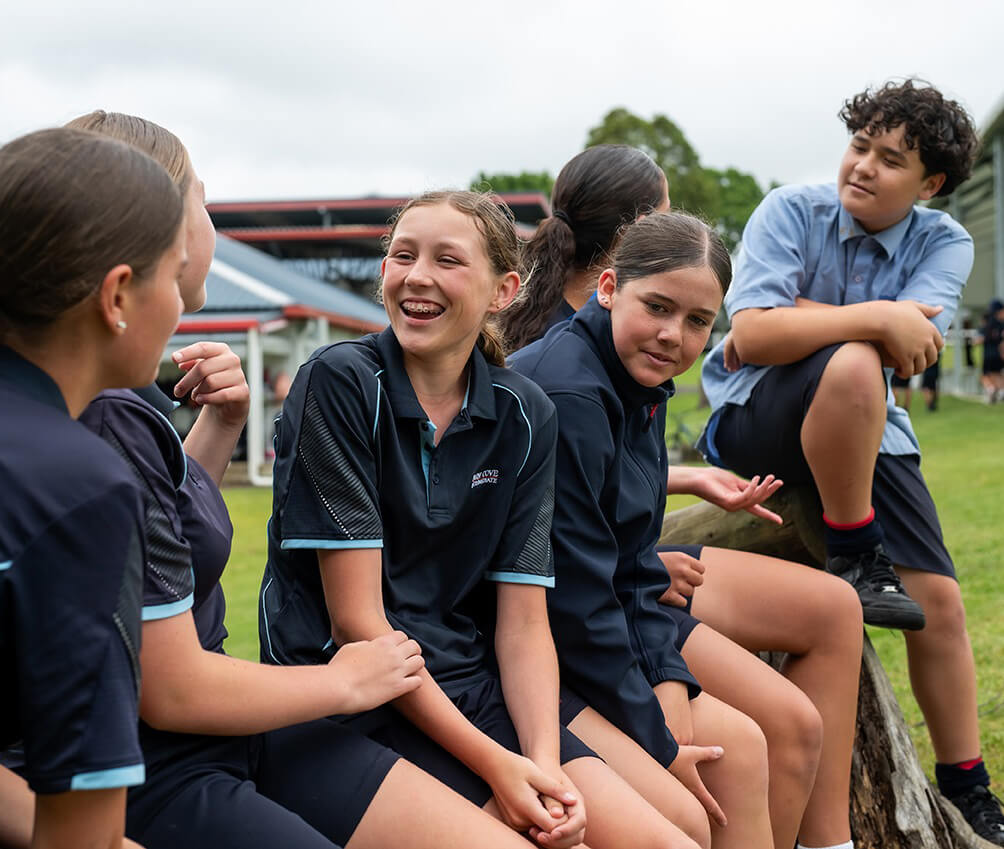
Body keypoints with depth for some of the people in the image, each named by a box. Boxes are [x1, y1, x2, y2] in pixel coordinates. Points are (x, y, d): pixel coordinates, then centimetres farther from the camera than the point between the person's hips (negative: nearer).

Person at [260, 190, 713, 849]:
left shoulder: (526, 417, 3)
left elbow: (522, 621, 0)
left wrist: (544, 764, -18)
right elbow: (357, 619, -14)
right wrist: (494, 763, -18)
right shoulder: (341, 383, -12)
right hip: (354, 693, -5)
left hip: (477, 685, 5)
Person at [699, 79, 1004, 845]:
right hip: (754, 425, -4)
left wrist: (797, 315, -19)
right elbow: (751, 334, -25)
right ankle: (856, 556, -17)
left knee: (939, 599, -2)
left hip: (869, 433, 4)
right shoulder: (792, 212, -10)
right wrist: (875, 318, -27)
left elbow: (916, 348, -20)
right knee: (852, 364, -35)